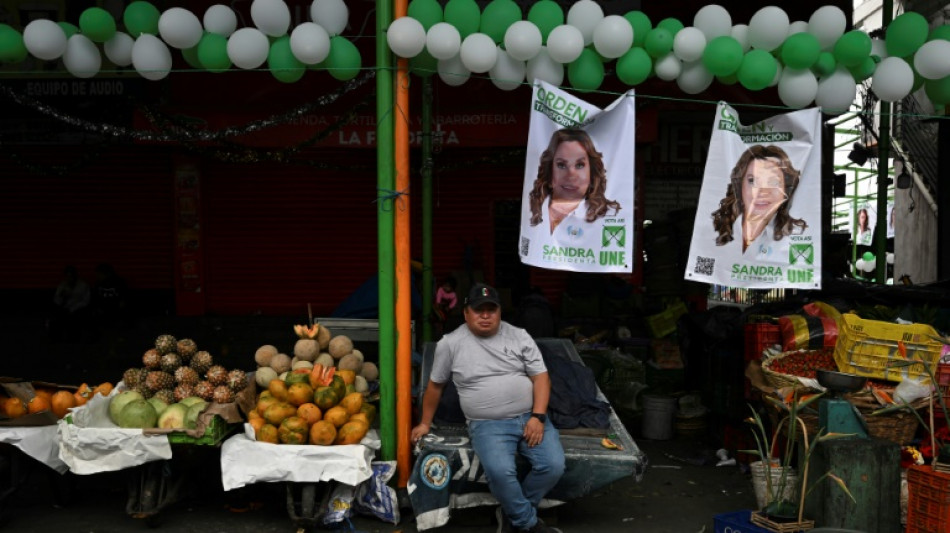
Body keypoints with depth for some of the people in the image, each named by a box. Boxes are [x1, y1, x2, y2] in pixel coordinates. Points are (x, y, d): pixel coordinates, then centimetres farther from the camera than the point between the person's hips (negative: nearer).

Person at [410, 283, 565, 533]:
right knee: (500, 472, -31)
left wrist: (538, 417, -10)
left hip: (530, 417, 3)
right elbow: (435, 385, 14)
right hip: (488, 425, -2)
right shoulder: (450, 343, 2)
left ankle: (512, 513, 5)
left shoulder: (519, 336, 5)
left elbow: (541, 377, 3)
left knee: (554, 465, -20)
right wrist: (425, 423, 20)